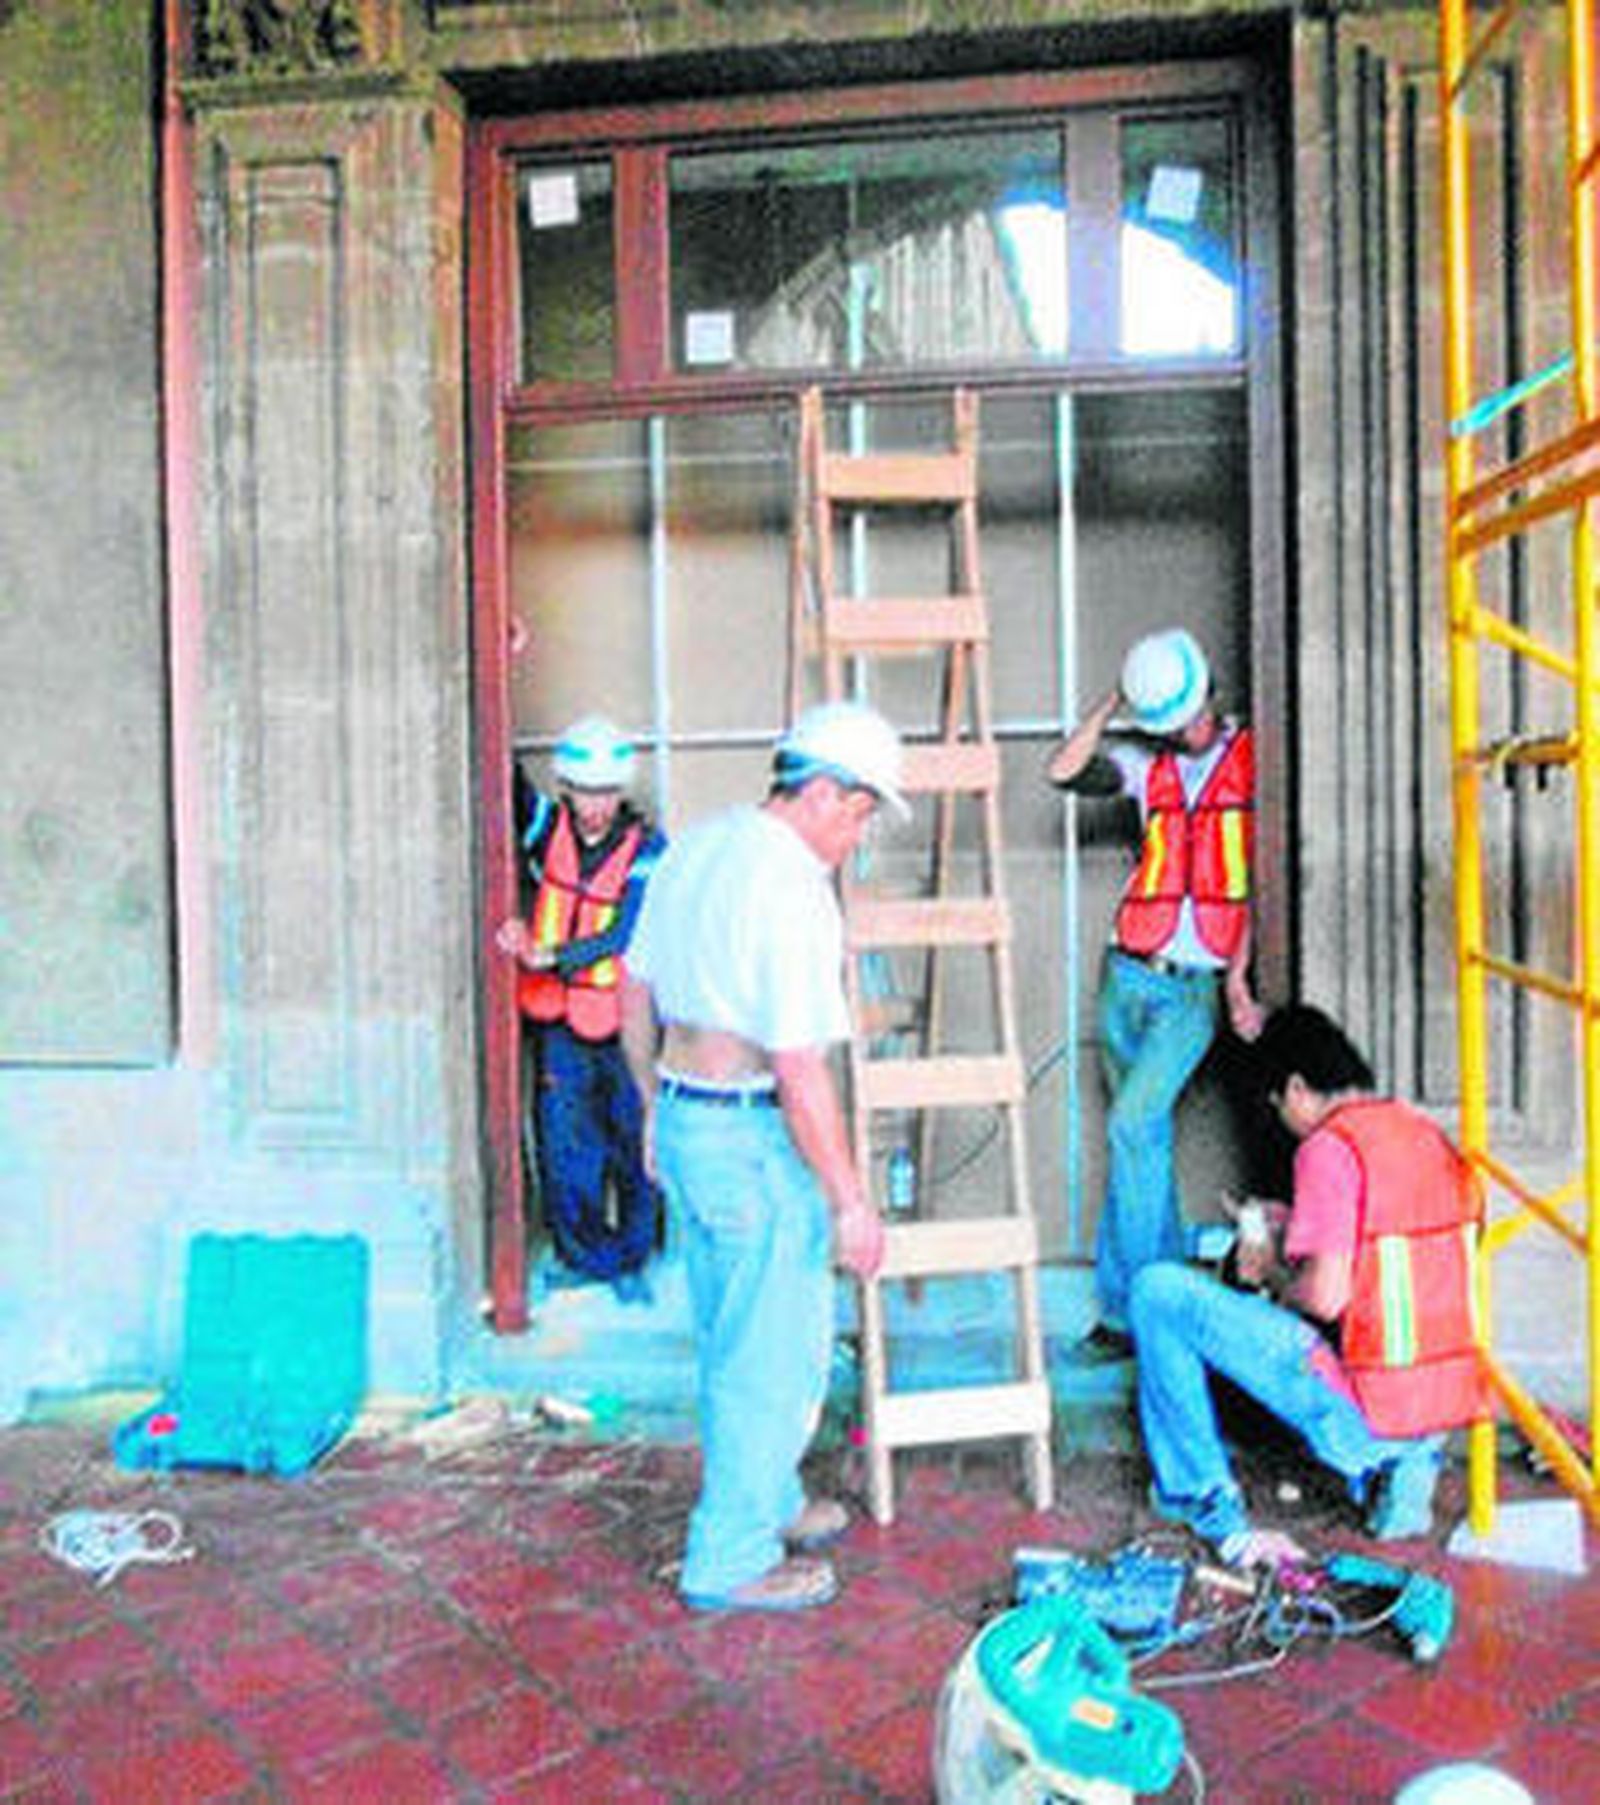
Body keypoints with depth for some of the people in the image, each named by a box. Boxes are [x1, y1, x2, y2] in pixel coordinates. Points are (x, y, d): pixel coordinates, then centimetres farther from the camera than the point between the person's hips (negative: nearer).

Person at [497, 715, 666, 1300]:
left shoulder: (646, 850, -10)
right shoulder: (548, 826, -1)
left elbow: (624, 935, -19)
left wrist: (551, 958, -32)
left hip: (620, 1017, -2)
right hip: (555, 1017, 3)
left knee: (631, 1142, 6)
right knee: (562, 1143, 6)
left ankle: (631, 1259, 25)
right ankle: (583, 1254, 24)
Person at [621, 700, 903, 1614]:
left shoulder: (694, 848, 7)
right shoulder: (790, 887, -21)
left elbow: (638, 999, 14)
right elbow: (800, 1070, -23)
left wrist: (657, 1108, 24)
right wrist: (851, 1198, -16)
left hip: (683, 1124, 9)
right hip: (757, 1143, -9)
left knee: (732, 1337, 22)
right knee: (776, 1351, 7)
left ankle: (767, 1504, 40)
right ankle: (733, 1558, 21)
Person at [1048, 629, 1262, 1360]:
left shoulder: (1254, 757, 0)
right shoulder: (1146, 762, 10)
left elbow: (1261, 877, -1)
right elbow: (1064, 771, -4)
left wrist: (1240, 976, -6)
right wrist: (1111, 703, -4)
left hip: (1195, 983, -4)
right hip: (1129, 972, 4)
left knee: (1132, 1125, -16)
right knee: (1146, 1137, 8)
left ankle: (1130, 1307, -7)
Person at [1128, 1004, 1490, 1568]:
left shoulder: (1331, 1146, -14)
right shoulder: (1431, 1134, 11)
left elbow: (1325, 1295, -20)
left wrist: (1272, 1272, 2)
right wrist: (1298, 1230, 22)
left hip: (1370, 1410, -8)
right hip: (1452, 1401, 8)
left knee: (1159, 1292, -3)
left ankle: (1200, 1496, 6)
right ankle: (1403, 1461, 16)